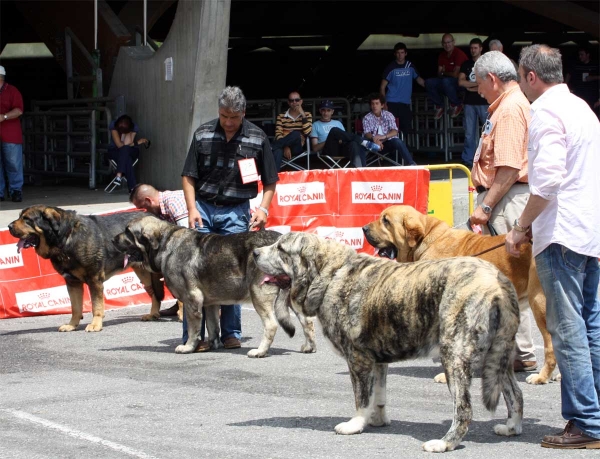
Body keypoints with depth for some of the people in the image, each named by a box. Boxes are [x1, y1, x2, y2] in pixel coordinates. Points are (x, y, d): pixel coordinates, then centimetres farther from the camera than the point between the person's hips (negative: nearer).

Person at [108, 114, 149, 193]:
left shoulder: (134, 127, -13)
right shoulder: (113, 125, -18)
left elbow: (127, 143, -26)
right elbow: (119, 145, -24)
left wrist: (127, 131, -24)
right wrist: (137, 142, -20)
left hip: (131, 152, 1)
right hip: (115, 152, -1)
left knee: (124, 150, -37)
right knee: (127, 160, -35)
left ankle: (119, 176, -44)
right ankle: (132, 187, -41)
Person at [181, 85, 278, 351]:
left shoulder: (257, 139, 0)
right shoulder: (203, 135, 2)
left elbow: (270, 181, 6)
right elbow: (189, 176, 5)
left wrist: (263, 208, -9)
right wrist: (192, 209, -6)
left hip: (236, 212, -1)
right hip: (203, 208, 1)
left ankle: (231, 332, 10)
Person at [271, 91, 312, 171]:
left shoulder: (307, 115, 13)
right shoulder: (281, 116, 13)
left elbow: (307, 132, -4)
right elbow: (278, 134, -1)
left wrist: (303, 115, -11)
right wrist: (285, 147, -19)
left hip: (297, 147, 0)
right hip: (284, 146, 0)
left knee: (296, 134, -36)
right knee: (277, 151, -40)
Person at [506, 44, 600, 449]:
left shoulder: (547, 113, -11)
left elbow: (547, 181, -21)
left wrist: (521, 227, -10)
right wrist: (534, 223, 22)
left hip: (562, 234, -9)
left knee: (567, 329, -7)